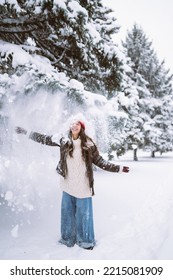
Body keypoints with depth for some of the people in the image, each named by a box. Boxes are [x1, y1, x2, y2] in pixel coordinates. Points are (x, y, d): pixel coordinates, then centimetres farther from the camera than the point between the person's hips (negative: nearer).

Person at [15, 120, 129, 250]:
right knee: (67, 213, 15)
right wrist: (26, 132, 11)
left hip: (83, 187, -3)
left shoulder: (89, 145, -6)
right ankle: (68, 239, 35)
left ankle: (86, 240, 28)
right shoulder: (64, 142, 1)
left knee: (83, 214, 8)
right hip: (67, 187, 3)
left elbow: (100, 162, 1)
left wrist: (119, 168, -1)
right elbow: (45, 139, 9)